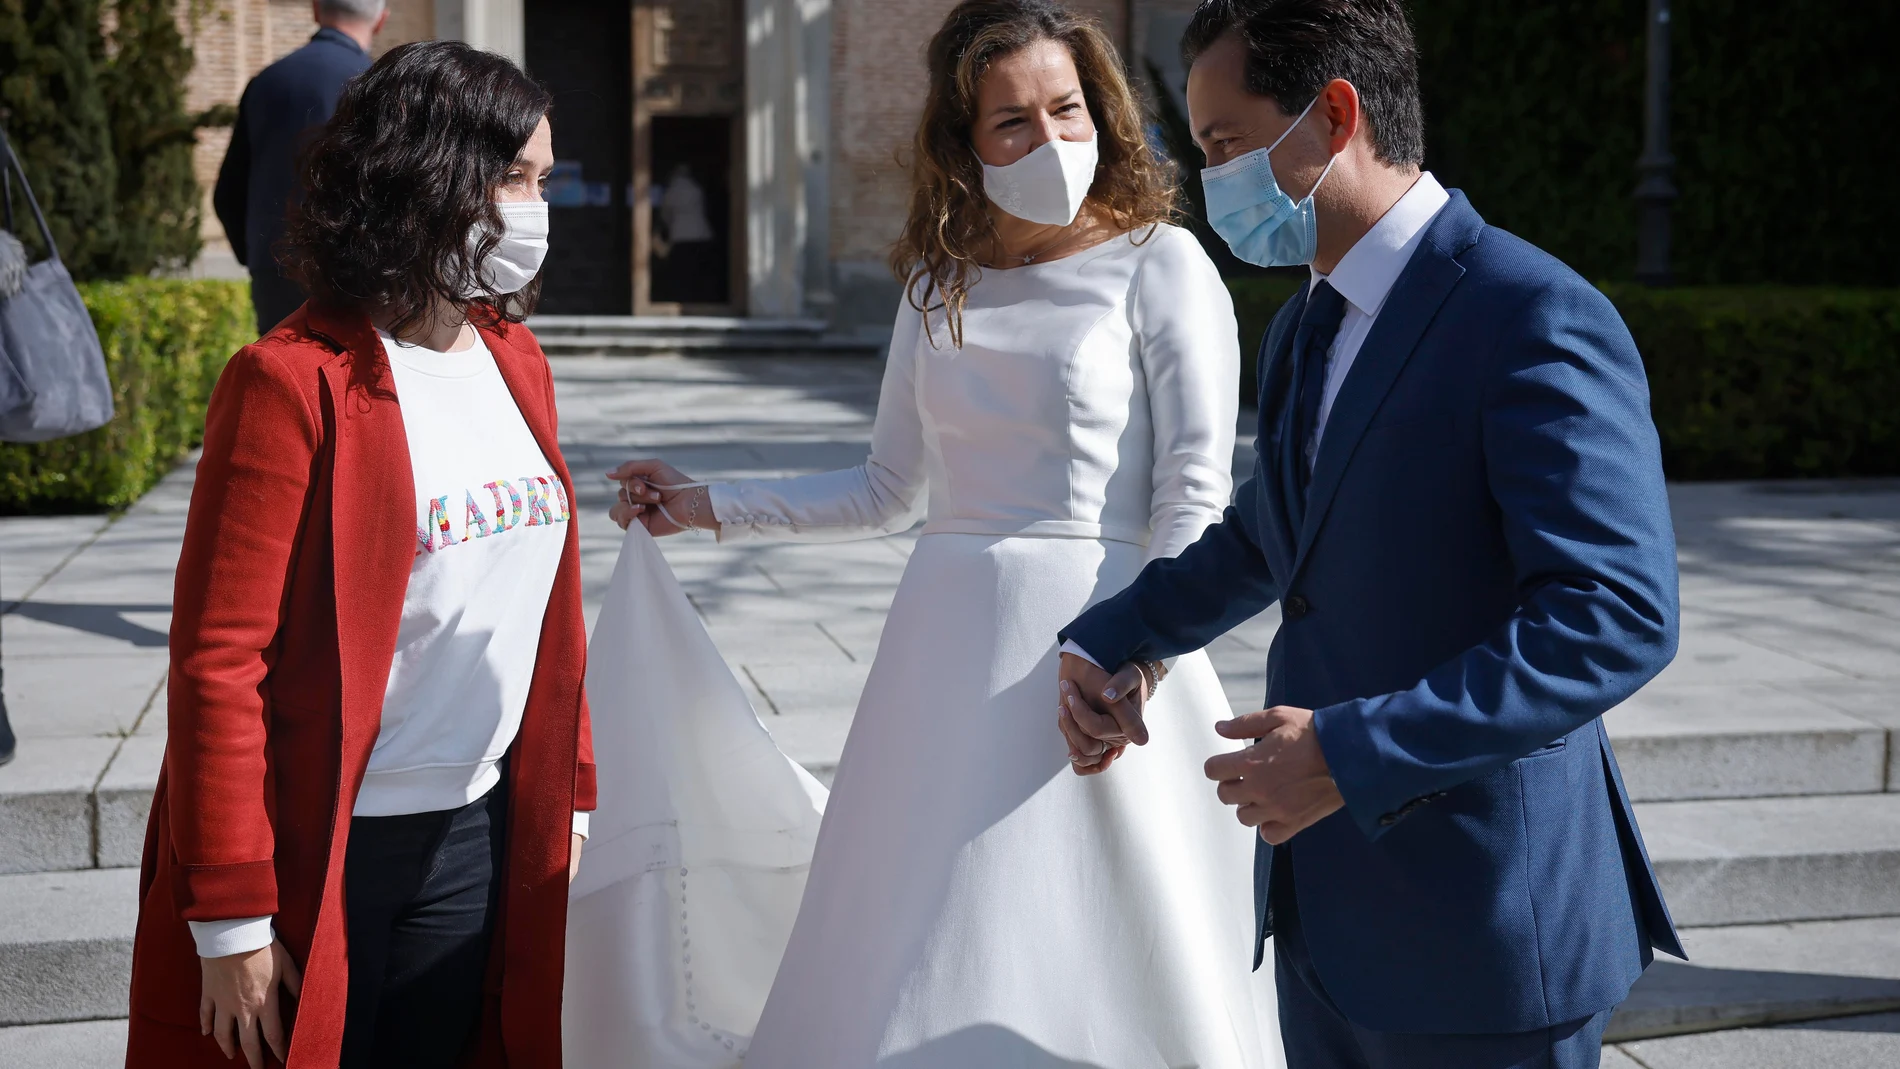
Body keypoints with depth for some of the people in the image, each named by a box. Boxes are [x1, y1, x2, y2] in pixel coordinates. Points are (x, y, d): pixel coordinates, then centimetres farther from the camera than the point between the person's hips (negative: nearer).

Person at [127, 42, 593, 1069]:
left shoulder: (515, 362, 8)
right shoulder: (295, 383, -15)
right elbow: (217, 659, -16)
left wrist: (571, 793, 16)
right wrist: (229, 919, -16)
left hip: (480, 838, 6)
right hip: (319, 859, -6)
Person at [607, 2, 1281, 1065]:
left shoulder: (1158, 264, -4)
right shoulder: (939, 283, 11)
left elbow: (1193, 497, -9)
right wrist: (709, 506, 14)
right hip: (949, 643, 5)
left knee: (1091, 961, 2)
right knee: (920, 969, 9)